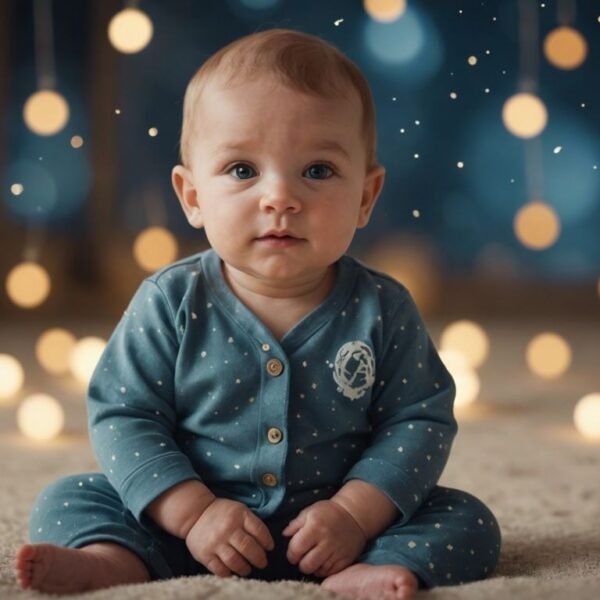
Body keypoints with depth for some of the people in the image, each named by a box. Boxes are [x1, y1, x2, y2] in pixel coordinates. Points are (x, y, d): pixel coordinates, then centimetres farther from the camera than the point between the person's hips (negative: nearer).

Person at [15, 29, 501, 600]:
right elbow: (123, 415, -8)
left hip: (334, 530, 0)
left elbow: (420, 421, -6)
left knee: (467, 523, -16)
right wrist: (193, 512, -19)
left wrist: (357, 513, -20)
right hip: (193, 529, 0)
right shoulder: (171, 303, -9)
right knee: (66, 500, -9)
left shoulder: (382, 310, -9)